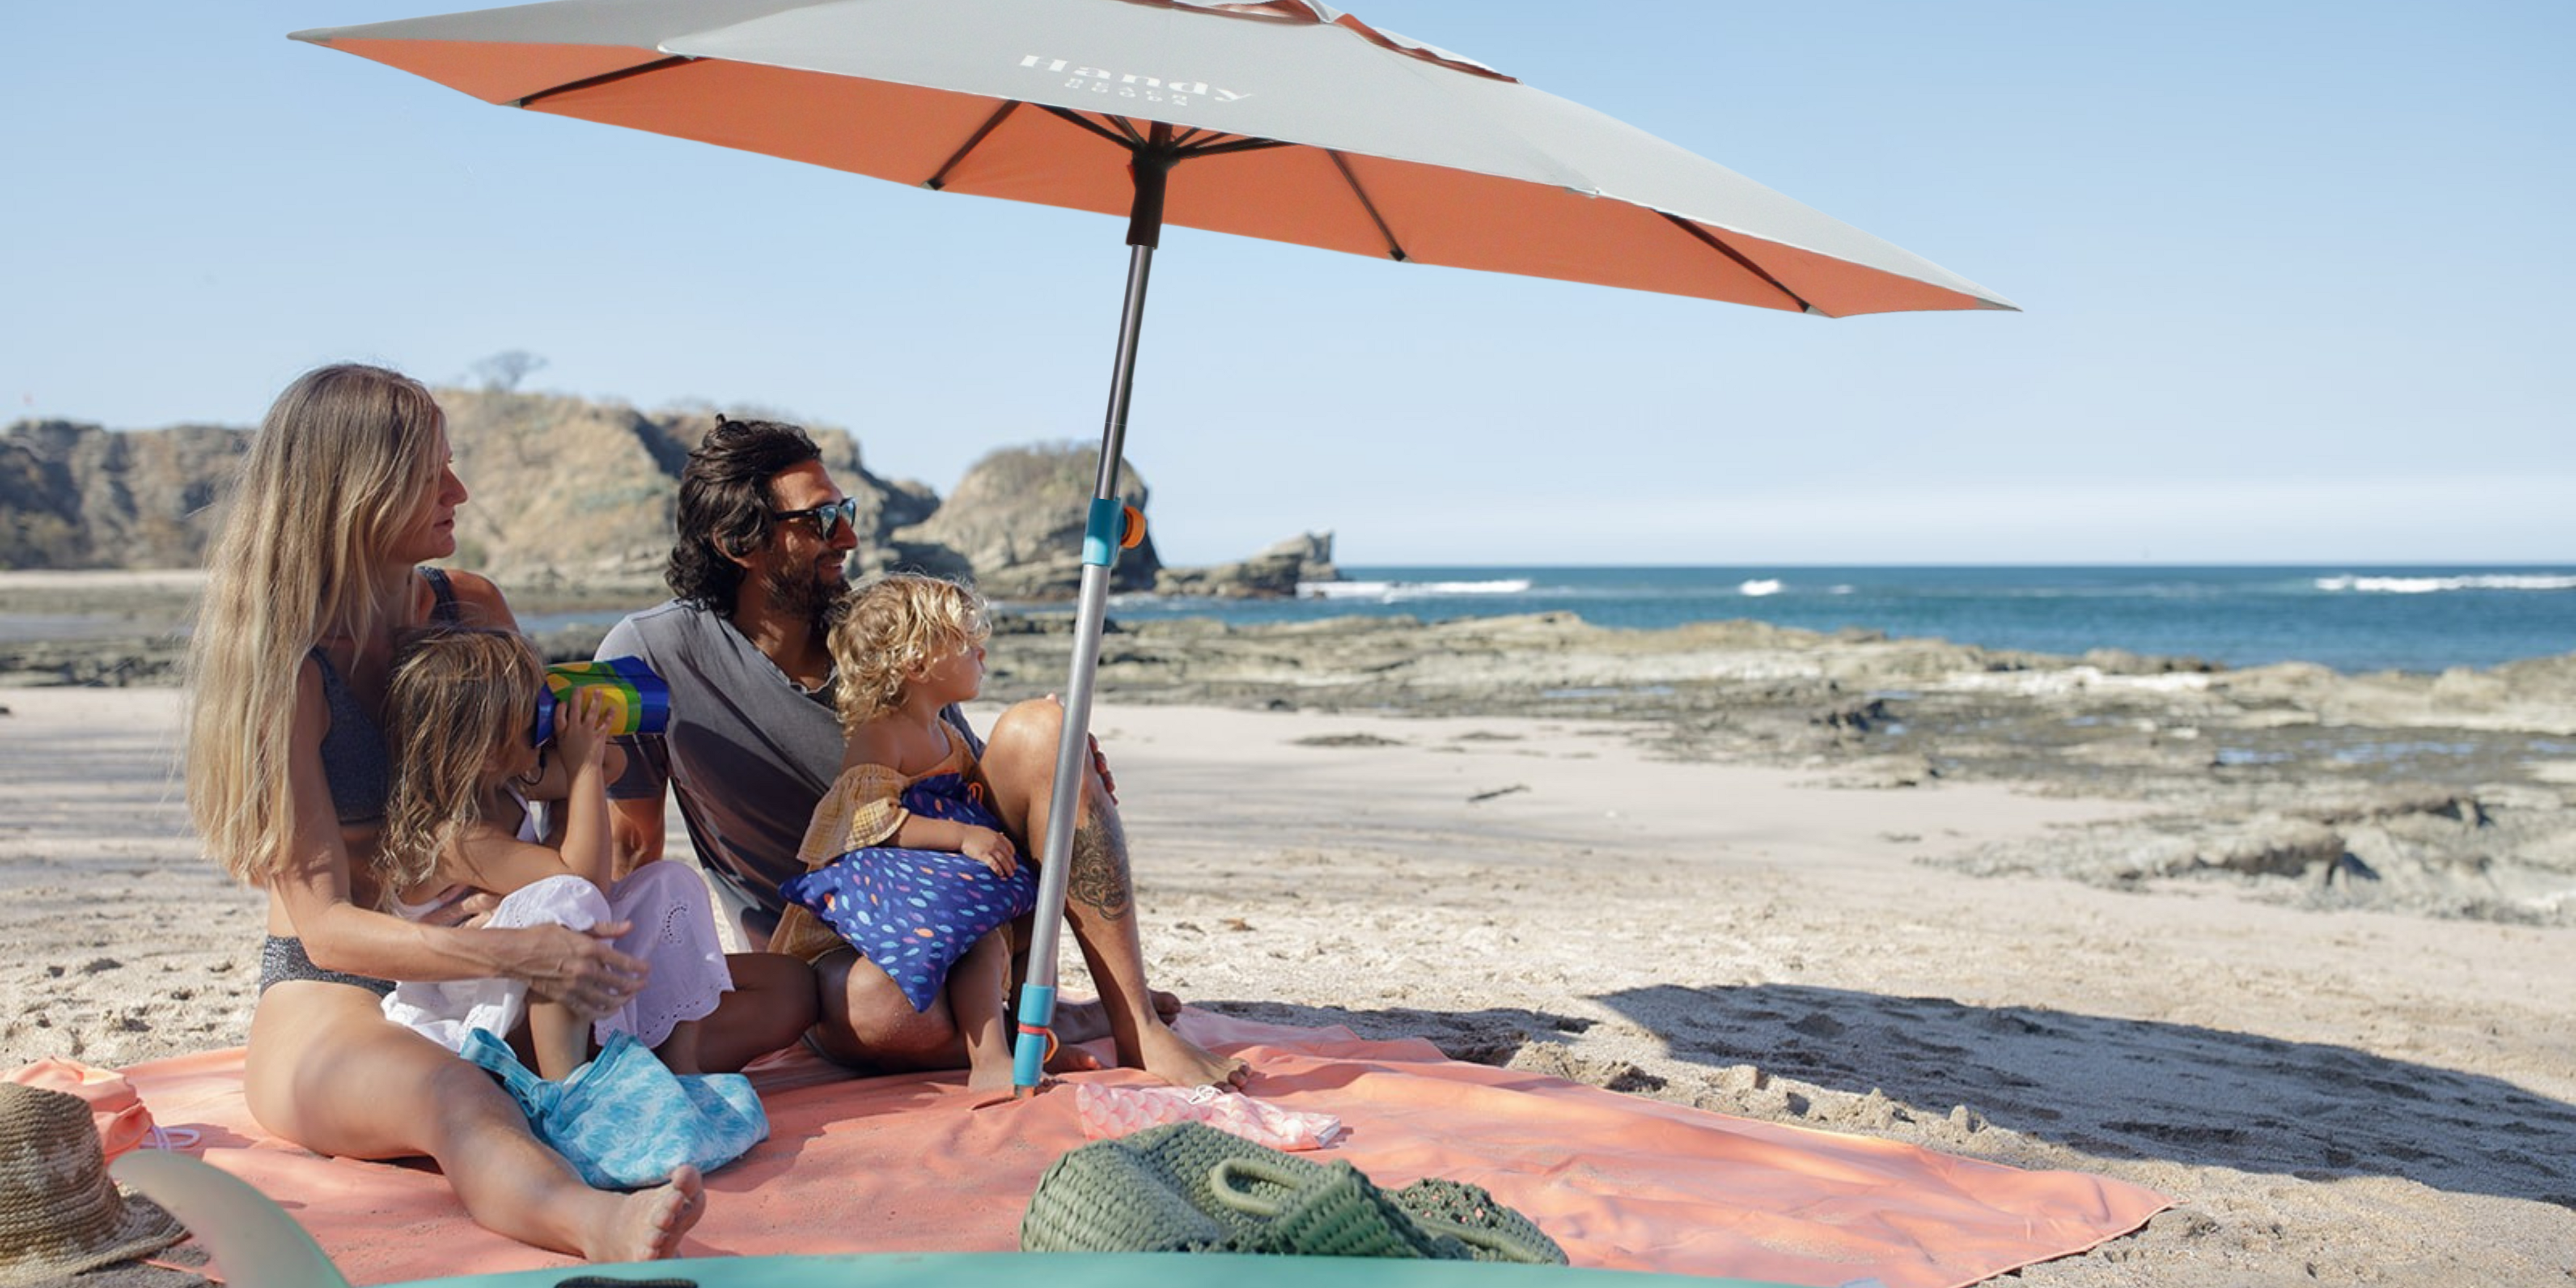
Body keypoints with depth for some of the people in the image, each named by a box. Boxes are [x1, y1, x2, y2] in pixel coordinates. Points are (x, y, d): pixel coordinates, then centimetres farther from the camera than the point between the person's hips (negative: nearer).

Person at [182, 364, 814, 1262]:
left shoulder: (471, 609, 6)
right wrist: (512, 956, -34)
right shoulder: (284, 665, -11)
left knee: (781, 993, -5)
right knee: (459, 1104, -43)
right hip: (335, 999, -7)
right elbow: (327, 924, -18)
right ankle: (604, 1230, -74)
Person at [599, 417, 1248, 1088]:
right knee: (875, 1012, -42)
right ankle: (1040, 1023, -10)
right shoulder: (649, 655, -9)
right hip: (829, 953, -4)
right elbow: (631, 844, -2)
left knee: (1038, 729, -22)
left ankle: (1139, 1027, -22)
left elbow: (980, 781, 9)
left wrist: (1067, 780, -12)